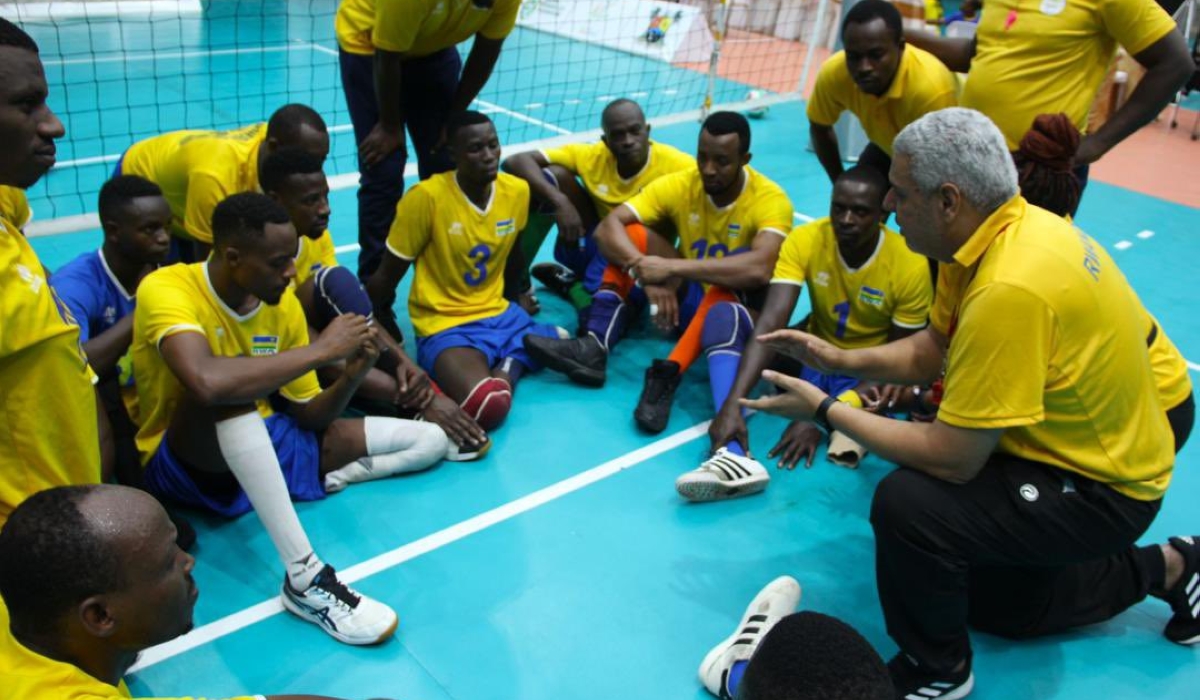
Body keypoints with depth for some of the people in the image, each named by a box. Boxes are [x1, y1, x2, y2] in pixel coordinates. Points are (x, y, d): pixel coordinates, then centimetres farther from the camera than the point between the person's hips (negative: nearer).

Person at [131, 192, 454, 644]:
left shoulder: (285, 305, -4)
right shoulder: (166, 289, -23)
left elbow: (307, 416, 2)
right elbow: (207, 382, -44)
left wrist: (352, 375, -19)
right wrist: (321, 350, -34)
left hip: (261, 440, 6)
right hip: (183, 464, -6)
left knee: (431, 440, 3)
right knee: (229, 393, -43)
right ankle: (304, 575, -42)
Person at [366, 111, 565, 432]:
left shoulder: (517, 190, -1)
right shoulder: (426, 197, -17)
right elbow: (386, 277, -8)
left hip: (500, 314, 7)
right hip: (445, 324, -7)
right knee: (487, 406, -33)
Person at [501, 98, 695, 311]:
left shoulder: (677, 166, -19)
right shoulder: (592, 156, -12)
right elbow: (514, 161, -15)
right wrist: (560, 201, -32)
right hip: (596, 248, 2)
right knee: (553, 175, -18)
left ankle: (573, 285, -6)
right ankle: (516, 281, -10)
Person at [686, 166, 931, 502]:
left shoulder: (911, 266, -21)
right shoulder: (804, 241, -19)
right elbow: (771, 322, -29)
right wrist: (733, 403, -45)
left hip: (870, 370, -1)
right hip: (815, 354, 1)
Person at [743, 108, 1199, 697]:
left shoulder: (1009, 290, -37)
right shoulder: (1003, 229, -8)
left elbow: (952, 459, -32)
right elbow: (931, 350, 4)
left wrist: (825, 412, -23)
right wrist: (841, 360, -10)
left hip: (1099, 490, -9)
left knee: (907, 503, -31)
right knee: (993, 601, 26)